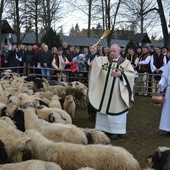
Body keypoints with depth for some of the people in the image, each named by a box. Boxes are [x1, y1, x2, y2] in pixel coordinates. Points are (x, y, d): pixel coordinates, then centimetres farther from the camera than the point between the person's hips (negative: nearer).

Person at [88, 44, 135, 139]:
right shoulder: (104, 60, 6)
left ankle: (115, 131, 12)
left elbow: (132, 74, -5)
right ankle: (104, 129, 22)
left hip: (117, 93, -3)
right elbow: (93, 61, -7)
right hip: (104, 92, 3)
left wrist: (121, 74, -17)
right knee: (103, 109, 9)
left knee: (115, 110, 2)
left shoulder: (126, 62, 0)